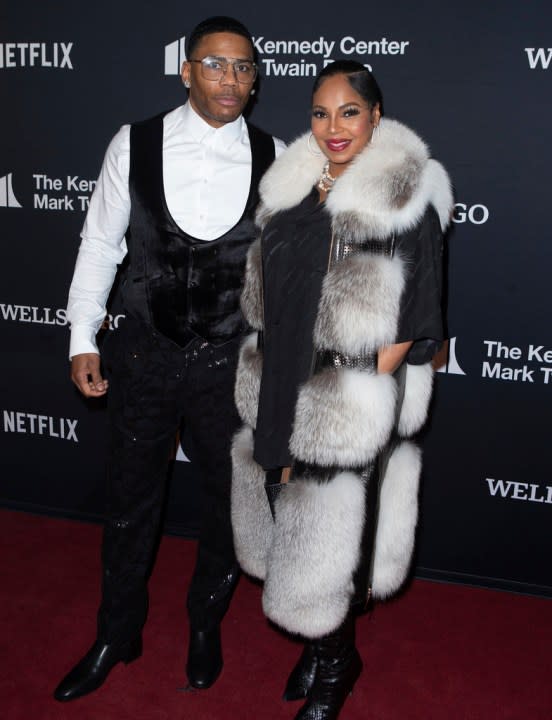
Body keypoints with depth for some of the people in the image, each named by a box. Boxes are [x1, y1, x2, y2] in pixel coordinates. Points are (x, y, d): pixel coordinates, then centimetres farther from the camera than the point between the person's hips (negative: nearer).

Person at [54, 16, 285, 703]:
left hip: (231, 362, 0)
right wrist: (83, 338, -3)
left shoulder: (275, 161, -4)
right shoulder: (134, 144, -5)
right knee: (129, 502, 15)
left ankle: (205, 625, 44)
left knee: (227, 500, 16)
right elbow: (100, 243, 1)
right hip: (143, 355, 0)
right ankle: (117, 635, 40)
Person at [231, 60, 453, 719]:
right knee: (295, 530, 19)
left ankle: (334, 664, 34)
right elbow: (268, 299, 11)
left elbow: (414, 326, -11)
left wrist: (363, 389, -14)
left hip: (352, 405, -6)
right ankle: (319, 645, 43)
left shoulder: (407, 199, -12)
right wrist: (273, 410, 9)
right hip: (283, 393, 6)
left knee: (330, 540, 7)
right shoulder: (295, 190, 6)